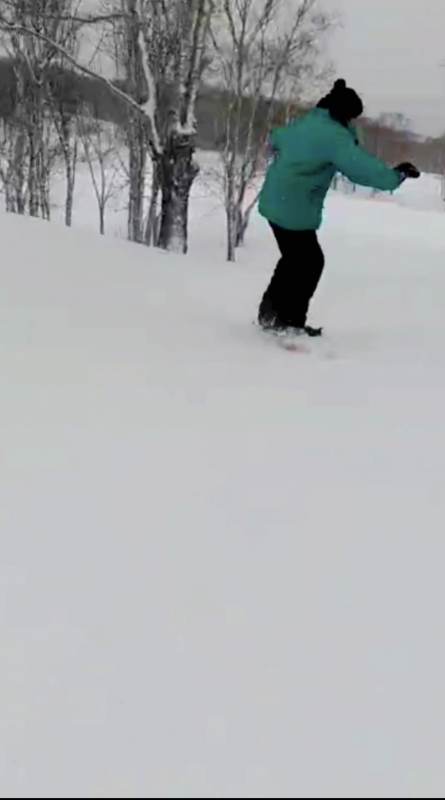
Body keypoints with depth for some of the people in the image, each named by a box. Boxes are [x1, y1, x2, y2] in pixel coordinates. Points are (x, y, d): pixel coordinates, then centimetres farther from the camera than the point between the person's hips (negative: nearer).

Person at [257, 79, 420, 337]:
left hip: (275, 201, 9)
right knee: (311, 262, 2)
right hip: (294, 210, -9)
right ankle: (289, 322, 7)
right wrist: (395, 176, -11)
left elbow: (277, 138, 30)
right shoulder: (334, 136, -16)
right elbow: (363, 167, -23)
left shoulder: (305, 123, 11)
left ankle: (271, 311, 29)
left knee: (294, 259, 21)